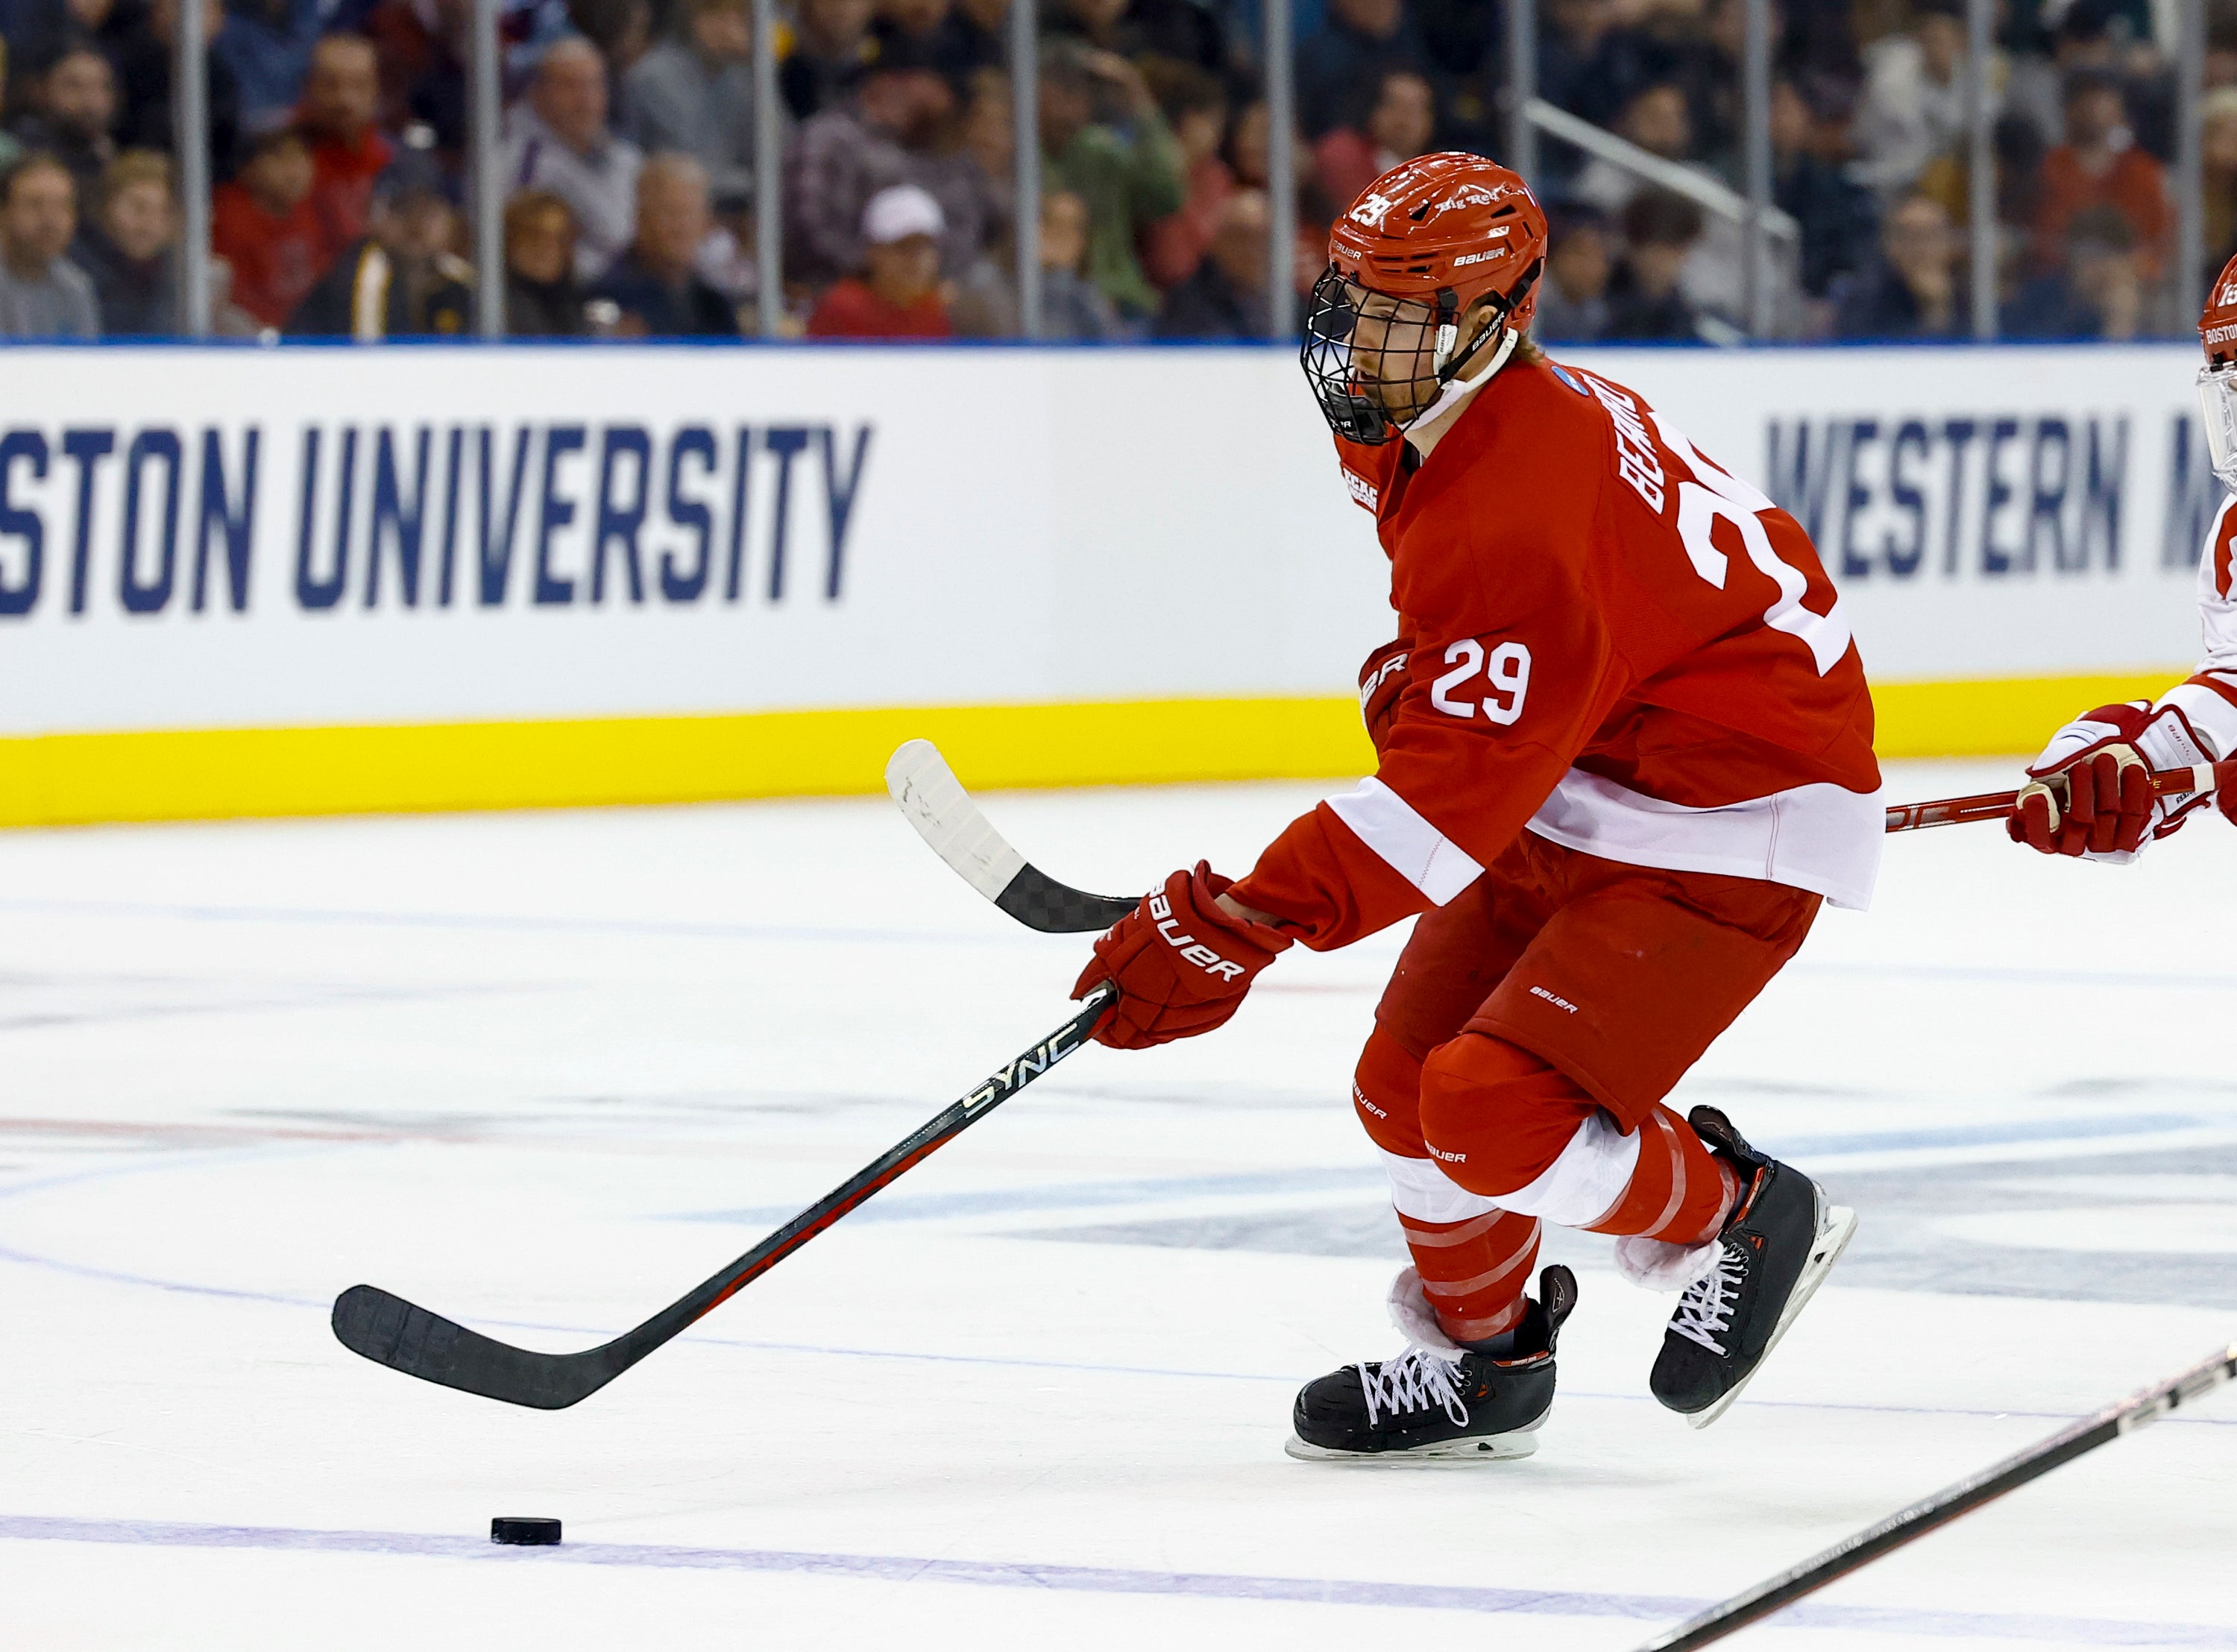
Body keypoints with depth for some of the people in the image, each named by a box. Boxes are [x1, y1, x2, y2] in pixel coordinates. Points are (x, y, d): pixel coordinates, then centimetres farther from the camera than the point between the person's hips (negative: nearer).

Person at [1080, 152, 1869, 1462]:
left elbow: (1455, 791, -35)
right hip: (1576, 796, 10)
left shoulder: (1520, 509, -31)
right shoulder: (1421, 432, 0)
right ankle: (1480, 1358, 31)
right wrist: (1418, 666, 9)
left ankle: (1745, 1219, 5)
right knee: (1408, 1083, 8)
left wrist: (1245, 927, -39)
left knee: (1497, 1110, -21)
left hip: (1736, 827, -10)